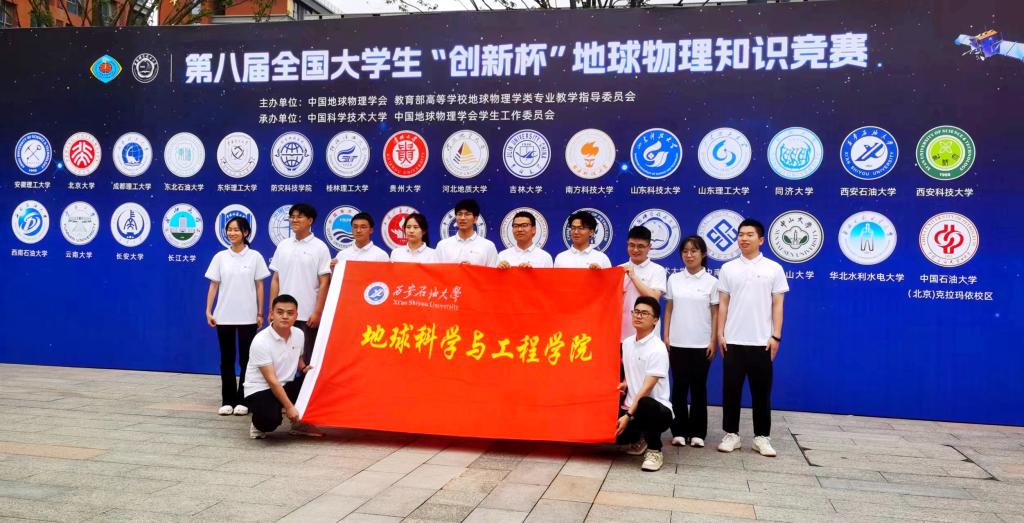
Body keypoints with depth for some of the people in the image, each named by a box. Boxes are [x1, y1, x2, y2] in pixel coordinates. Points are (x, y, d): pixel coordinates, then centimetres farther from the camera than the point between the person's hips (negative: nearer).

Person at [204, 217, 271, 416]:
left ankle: (243, 401, 11)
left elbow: (259, 286, 2)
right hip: (224, 316, 1)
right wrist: (208, 311, -2)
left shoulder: (255, 257, 1)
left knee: (246, 359, 3)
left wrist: (260, 313, -1)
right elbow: (213, 285, 5)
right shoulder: (220, 257, 4)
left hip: (247, 316, -1)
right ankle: (227, 401, 15)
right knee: (227, 360, 7)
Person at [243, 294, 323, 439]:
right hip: (259, 390, -6)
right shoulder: (261, 341, -22)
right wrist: (289, 407, -24)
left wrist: (305, 369, -7)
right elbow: (271, 380, -22)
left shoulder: (299, 334, -2)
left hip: (286, 386, 7)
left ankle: (301, 423, 2)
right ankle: (259, 424, 5)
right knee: (270, 420, -35)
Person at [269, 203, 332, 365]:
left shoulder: (320, 247, -3)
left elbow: (324, 283, -6)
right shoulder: (283, 246, 9)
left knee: (307, 360, 2)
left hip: (308, 315, -4)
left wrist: (317, 312, -12)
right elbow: (275, 280, 11)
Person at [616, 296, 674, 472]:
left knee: (644, 405, -41)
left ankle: (654, 450, -13)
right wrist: (625, 384, 1)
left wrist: (629, 415, -25)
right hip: (631, 406, 7)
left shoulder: (658, 349, -16)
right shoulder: (627, 343, 7)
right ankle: (638, 439, 19)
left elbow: (647, 388, -20)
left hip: (657, 408, -7)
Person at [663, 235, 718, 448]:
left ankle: (698, 433, 13)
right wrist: (666, 337, 1)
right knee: (679, 387, 5)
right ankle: (679, 431, 12)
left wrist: (713, 341, -4)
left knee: (698, 388, 5)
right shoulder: (674, 279, 5)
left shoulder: (711, 282, 0)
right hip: (678, 343, 1)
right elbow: (668, 310, 7)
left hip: (701, 344, -1)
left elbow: (715, 314, 1)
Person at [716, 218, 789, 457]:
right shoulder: (728, 268, 5)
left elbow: (777, 305, 2)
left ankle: (762, 437, 15)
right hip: (733, 341, 1)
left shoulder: (773, 269, 2)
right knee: (731, 389, 4)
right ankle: (731, 434, 14)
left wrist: (776, 337, -4)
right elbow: (723, 304, 6)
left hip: (762, 342, -1)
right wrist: (720, 334, 0)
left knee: (762, 391, 5)